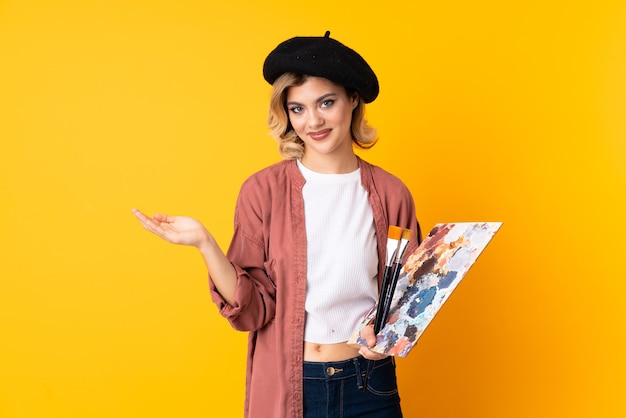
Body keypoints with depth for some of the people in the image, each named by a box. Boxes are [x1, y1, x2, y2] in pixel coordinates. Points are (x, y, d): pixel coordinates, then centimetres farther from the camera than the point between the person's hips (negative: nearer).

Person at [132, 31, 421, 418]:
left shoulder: (391, 194, -4)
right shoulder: (263, 191, -7)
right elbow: (253, 310, -9)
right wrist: (204, 243, -21)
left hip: (370, 387, 1)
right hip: (285, 386, -1)